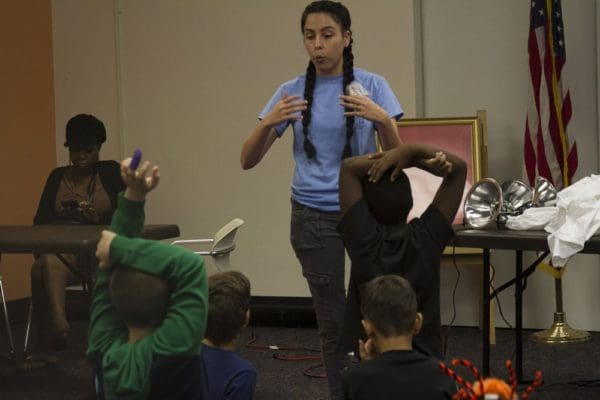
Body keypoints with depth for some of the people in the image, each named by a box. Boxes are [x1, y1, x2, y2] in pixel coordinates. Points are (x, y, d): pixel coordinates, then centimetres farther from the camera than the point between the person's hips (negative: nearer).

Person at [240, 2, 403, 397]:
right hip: (314, 217, 1)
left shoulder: (372, 85, -3)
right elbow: (248, 160, -3)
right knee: (333, 320, 5)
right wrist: (269, 122, -23)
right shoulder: (292, 92, 1)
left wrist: (382, 119, -28)